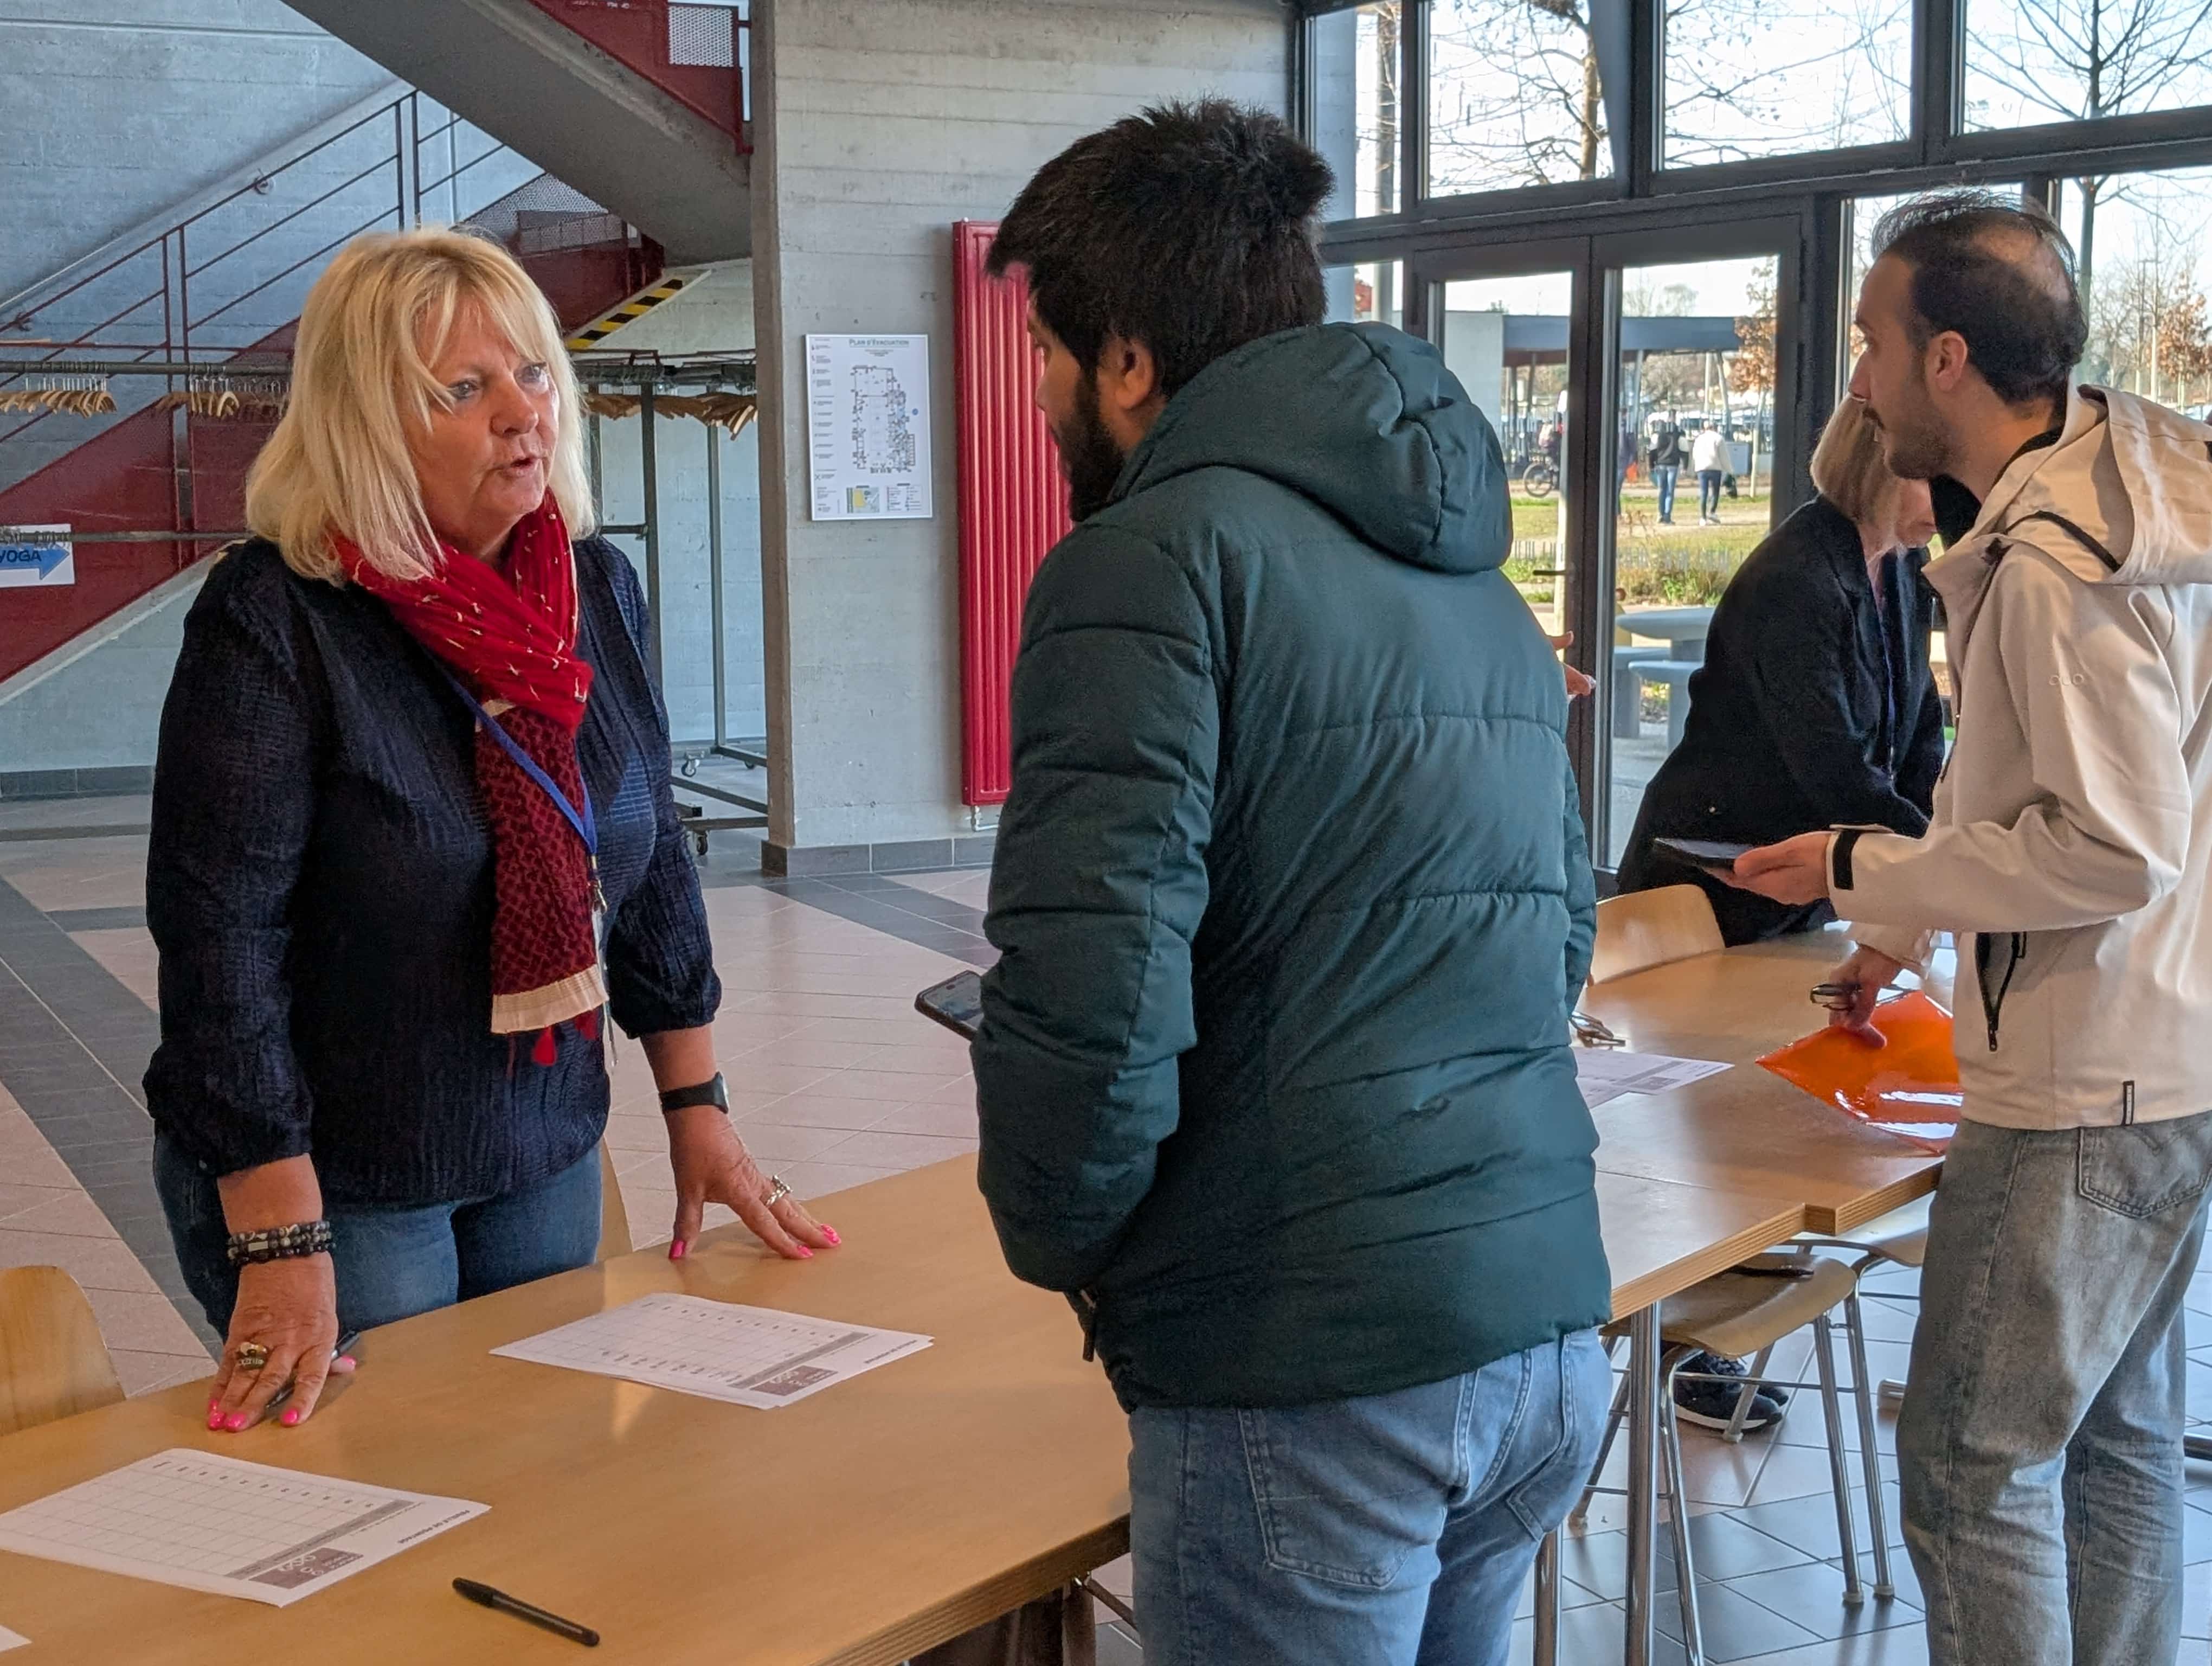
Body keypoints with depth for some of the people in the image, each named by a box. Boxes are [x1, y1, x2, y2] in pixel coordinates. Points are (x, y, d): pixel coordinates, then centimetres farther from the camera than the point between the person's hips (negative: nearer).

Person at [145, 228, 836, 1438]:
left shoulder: (595, 589, -1)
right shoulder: (273, 620, -19)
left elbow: (650, 858, 8)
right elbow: (219, 933, -21)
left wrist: (697, 1110, 9)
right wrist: (281, 1244, -23)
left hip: (544, 1156, 6)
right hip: (338, 1184, -5)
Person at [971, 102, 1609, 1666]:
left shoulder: (1153, 558, -12)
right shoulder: (1481, 586, 13)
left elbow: (1091, 995, -21)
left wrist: (1060, 1233, -3)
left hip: (1311, 1373, -8)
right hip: (1556, 1327, 8)